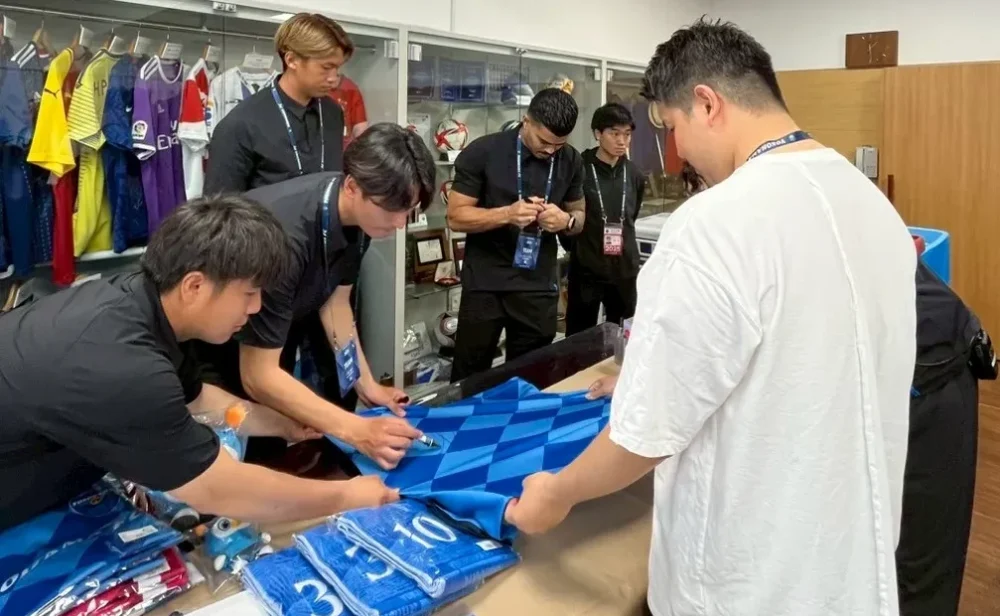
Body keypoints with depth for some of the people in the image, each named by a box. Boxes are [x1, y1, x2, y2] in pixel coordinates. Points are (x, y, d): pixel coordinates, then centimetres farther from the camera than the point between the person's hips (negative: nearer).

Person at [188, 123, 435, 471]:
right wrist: (355, 430, -42)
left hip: (285, 314, 7)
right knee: (251, 446, -5)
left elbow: (335, 301, -3)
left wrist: (367, 384, -7)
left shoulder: (358, 214, -17)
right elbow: (258, 377, -37)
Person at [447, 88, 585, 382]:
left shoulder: (571, 160, 2)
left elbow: (579, 215, 14)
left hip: (539, 286, 3)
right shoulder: (482, 152, -9)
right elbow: (456, 217, -8)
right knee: (468, 378, 8)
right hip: (485, 285, -3)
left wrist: (566, 220, -10)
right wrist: (507, 214, -24)